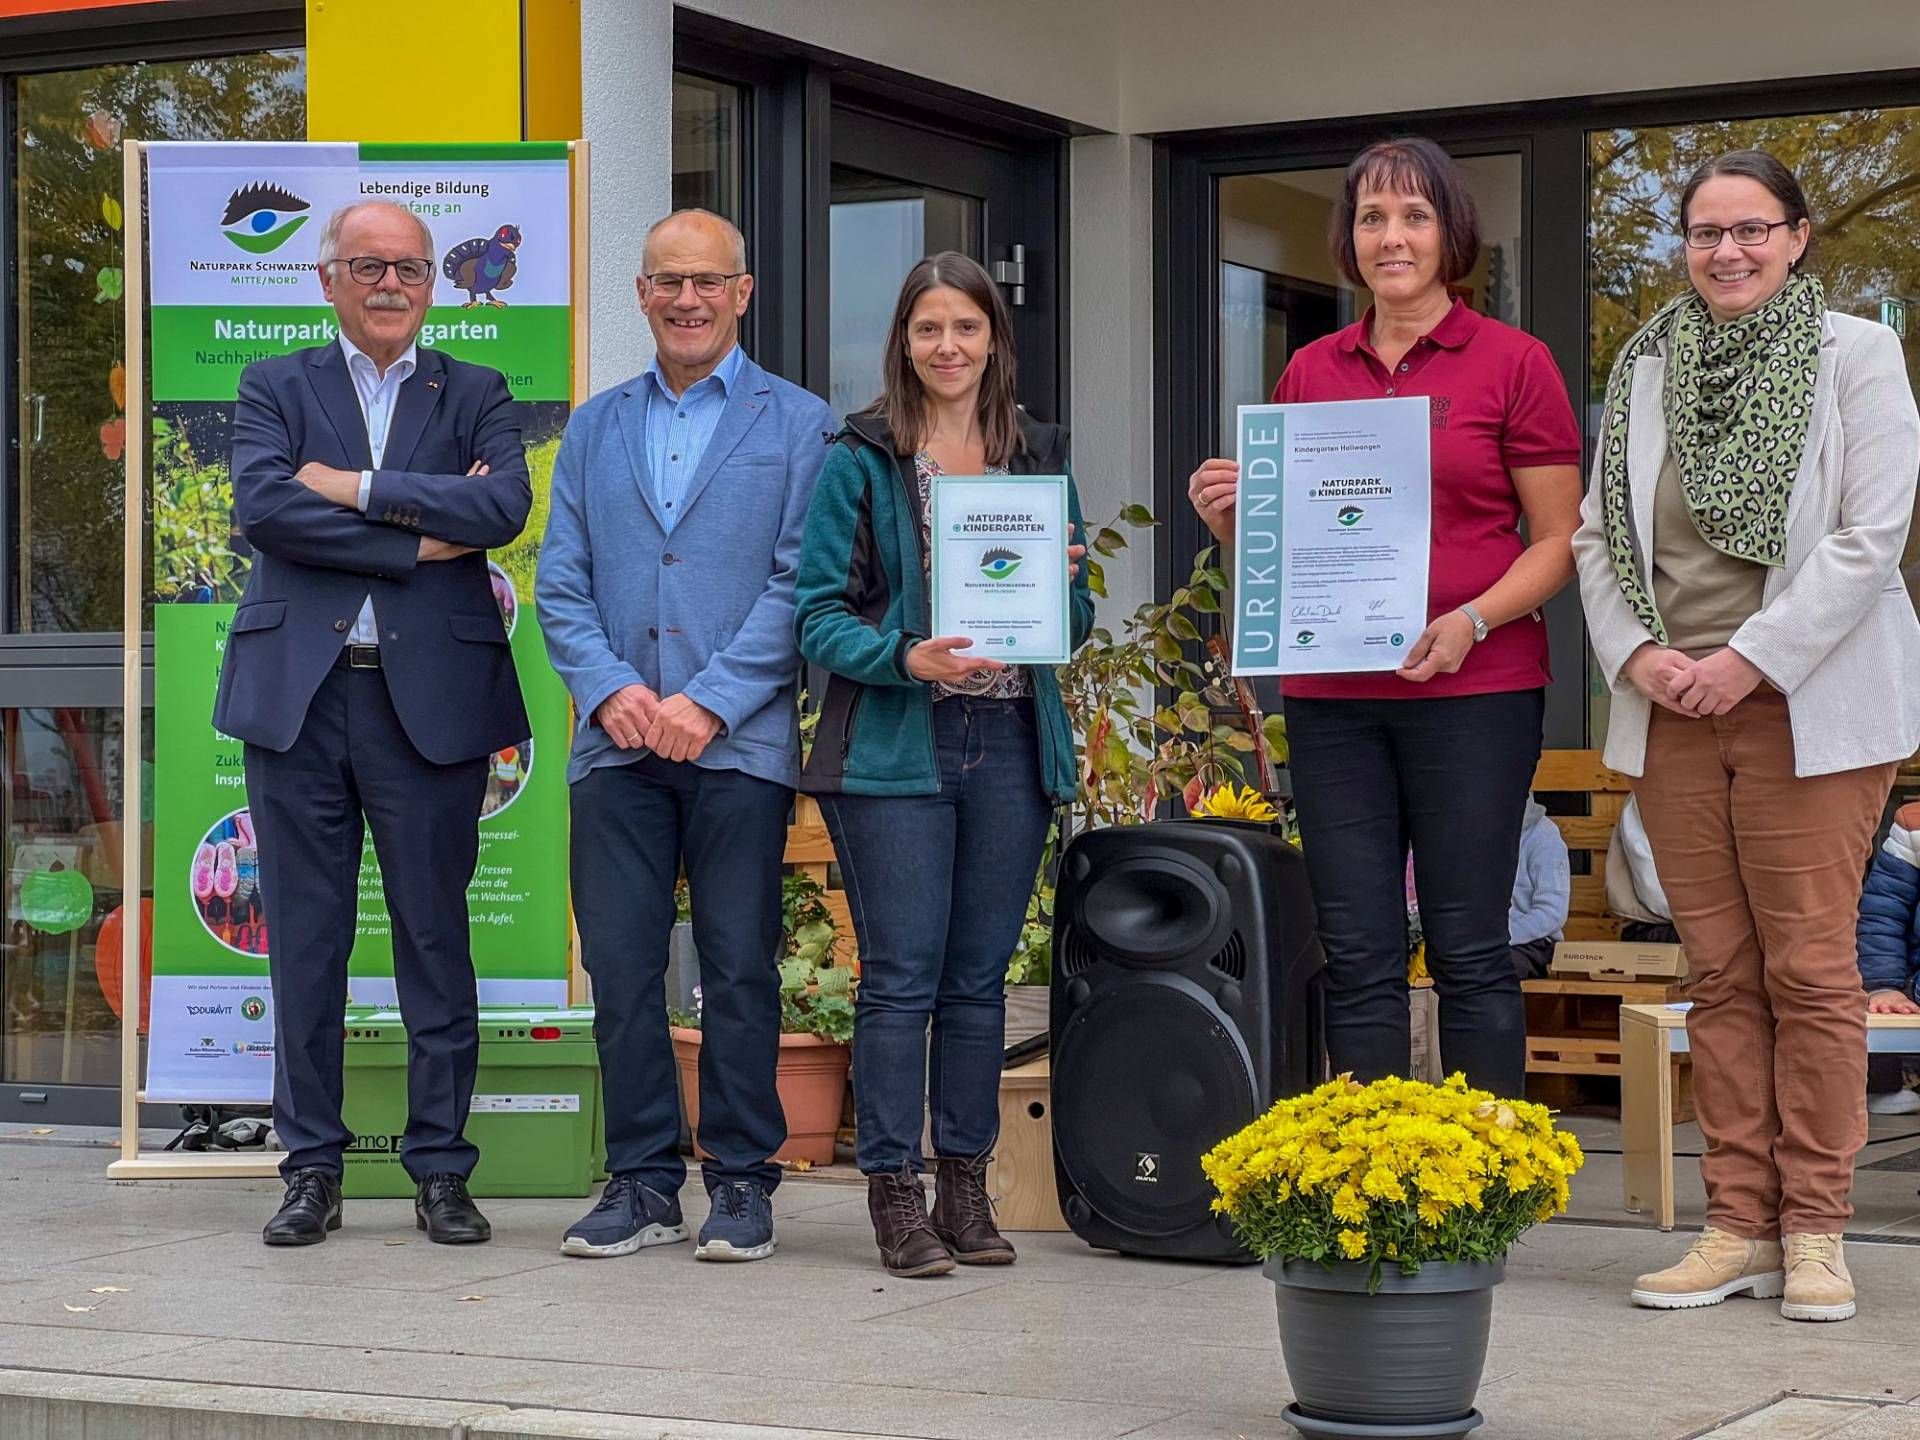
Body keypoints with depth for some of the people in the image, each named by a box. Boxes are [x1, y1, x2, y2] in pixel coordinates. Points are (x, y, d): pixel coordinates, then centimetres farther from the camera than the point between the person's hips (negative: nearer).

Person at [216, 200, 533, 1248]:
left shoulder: (475, 396, 11)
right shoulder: (275, 388, 10)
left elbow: (504, 505, -9)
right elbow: (261, 507, -8)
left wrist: (354, 487, -10)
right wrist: (418, 538, -11)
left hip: (430, 698, 0)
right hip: (299, 696, 0)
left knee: (435, 937, 3)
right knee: (304, 941, 4)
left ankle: (440, 1168, 12)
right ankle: (312, 1168, 14)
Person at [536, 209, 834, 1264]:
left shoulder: (798, 425, 4)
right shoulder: (596, 427, 16)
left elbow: (801, 583, -4)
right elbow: (559, 582, 10)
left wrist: (710, 702, -13)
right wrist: (611, 690, -7)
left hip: (741, 743, -3)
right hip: (617, 743, 3)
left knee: (740, 970, 1)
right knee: (620, 968, 3)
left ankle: (741, 1181, 11)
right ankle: (642, 1182, 12)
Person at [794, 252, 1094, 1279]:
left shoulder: (1040, 458, 13)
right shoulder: (861, 461, 1)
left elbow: (1078, 621, 16)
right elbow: (817, 614, -3)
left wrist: (1062, 583, -6)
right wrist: (906, 658, -19)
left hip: (1013, 744, 4)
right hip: (894, 749, -3)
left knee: (980, 977, 8)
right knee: (900, 976, -4)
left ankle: (966, 1188, 15)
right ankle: (895, 1194, 2)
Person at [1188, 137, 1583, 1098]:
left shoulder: (1514, 363, 1)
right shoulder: (1309, 373, 12)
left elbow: (1558, 540, -1)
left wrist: (1470, 622, -16)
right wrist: (1228, 517, -3)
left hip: (1473, 691, -4)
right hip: (1331, 695, 4)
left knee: (1468, 948, 0)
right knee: (1356, 953, 5)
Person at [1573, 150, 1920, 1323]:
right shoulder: (1647, 366, 13)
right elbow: (1599, 531, 13)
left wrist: (1753, 658, -13)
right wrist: (1633, 651, -3)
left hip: (1808, 707, -4)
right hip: (1672, 707, 4)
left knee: (1810, 969, -3)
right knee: (1721, 974, 6)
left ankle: (1816, 1229, 5)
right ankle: (1740, 1224, 11)